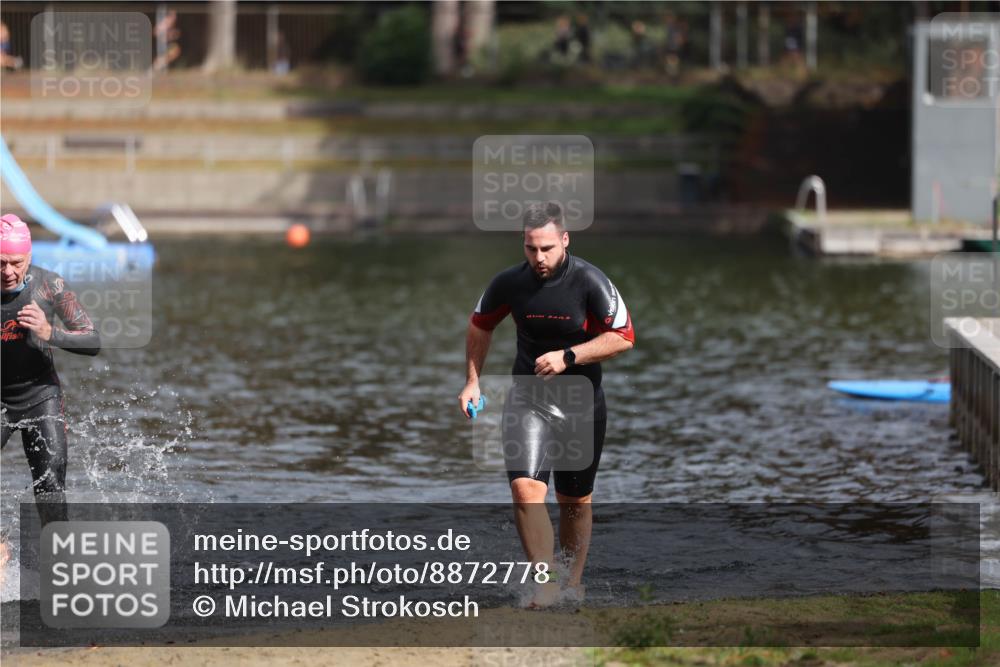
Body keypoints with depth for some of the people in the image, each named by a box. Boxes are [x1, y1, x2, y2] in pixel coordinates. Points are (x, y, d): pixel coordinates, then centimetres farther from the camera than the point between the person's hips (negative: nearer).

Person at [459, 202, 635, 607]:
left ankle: (573, 582, 30)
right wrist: (473, 381, 8)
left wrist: (567, 357, -22)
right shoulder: (510, 283, -7)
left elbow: (623, 337, -14)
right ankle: (546, 581, -20)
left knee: (575, 500, 11)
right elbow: (480, 325, 13)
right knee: (525, 486, -20)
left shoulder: (589, 281, -15)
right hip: (528, 398, 1)